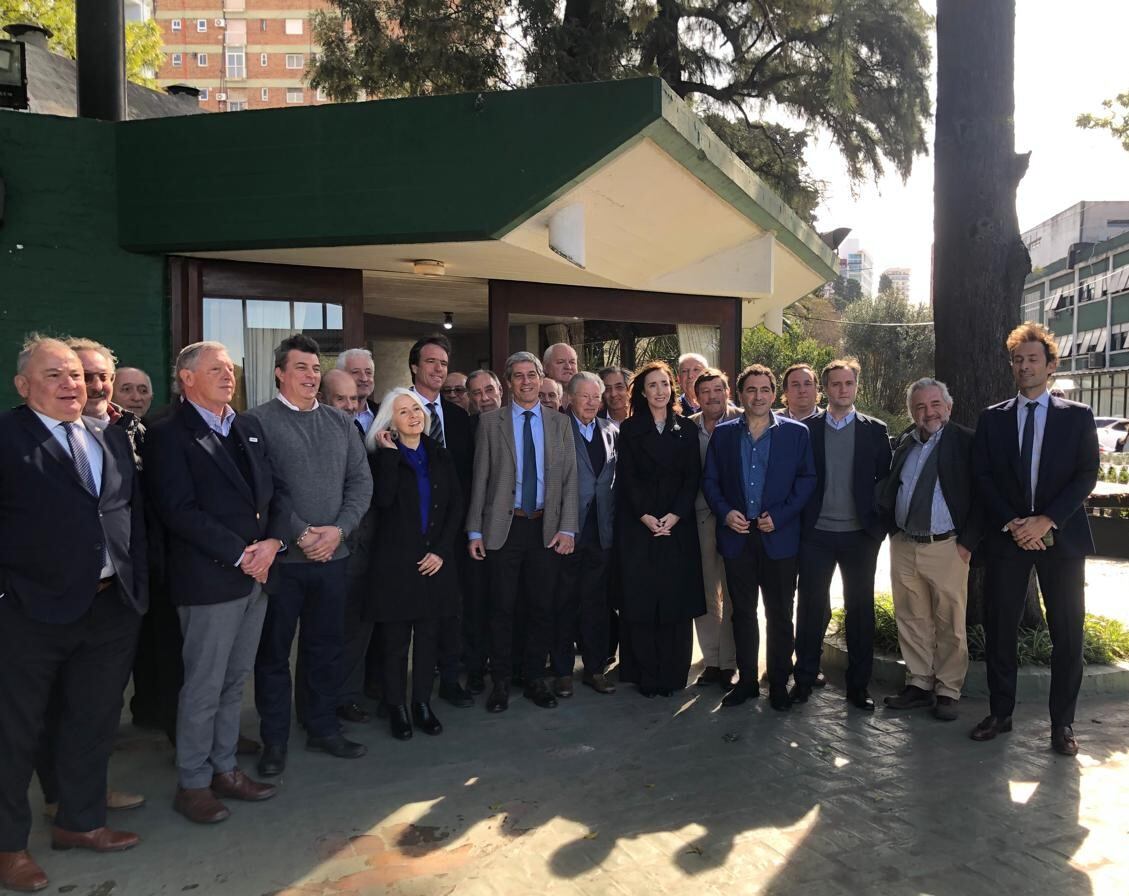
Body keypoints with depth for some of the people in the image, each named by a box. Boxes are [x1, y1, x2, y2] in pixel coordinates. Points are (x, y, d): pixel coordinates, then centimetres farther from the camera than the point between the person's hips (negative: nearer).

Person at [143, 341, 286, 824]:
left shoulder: (249, 426, 12)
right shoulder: (169, 435, -8)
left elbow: (275, 490, 10)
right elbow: (179, 511, -16)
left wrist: (272, 541, -7)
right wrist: (241, 554, -16)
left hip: (256, 573, 7)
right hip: (208, 579, -6)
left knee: (235, 680, 16)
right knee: (203, 687, 4)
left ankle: (224, 768, 29)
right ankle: (193, 783, 21)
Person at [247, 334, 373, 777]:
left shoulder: (340, 422, 10)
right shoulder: (258, 420, -5)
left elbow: (361, 481, 6)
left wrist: (338, 529, -8)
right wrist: (300, 534, -15)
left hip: (332, 554, 4)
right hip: (281, 556, -4)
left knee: (326, 647, 14)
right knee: (273, 652, 8)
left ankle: (324, 728, 30)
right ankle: (274, 740, 23)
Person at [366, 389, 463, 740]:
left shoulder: (440, 456, 9)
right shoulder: (382, 456, -1)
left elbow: (456, 505, 6)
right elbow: (383, 499, -19)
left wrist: (441, 550, -4)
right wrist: (389, 453, -14)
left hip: (435, 561, 3)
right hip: (396, 562, -3)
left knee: (428, 636, 7)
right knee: (395, 639, 2)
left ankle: (422, 703, 19)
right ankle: (396, 707, 16)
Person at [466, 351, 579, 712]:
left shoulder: (559, 422, 7)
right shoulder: (490, 422, 2)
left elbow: (570, 479, 4)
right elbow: (480, 478, 0)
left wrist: (567, 528, -4)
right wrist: (474, 531, -3)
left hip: (546, 528, 2)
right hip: (503, 527, -2)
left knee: (542, 608, 8)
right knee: (502, 608, 5)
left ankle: (535, 679, 23)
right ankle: (500, 681, 19)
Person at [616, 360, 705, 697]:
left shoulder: (687, 429, 9)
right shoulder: (630, 429, 5)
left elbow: (692, 477, 2)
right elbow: (628, 479, -1)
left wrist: (674, 515, -10)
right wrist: (646, 516, -11)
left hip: (678, 525, 1)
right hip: (638, 525, -1)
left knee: (676, 599, 2)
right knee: (640, 599, -1)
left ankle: (672, 674, 12)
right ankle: (646, 674, 9)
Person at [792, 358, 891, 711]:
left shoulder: (875, 430, 5)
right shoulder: (806, 428, 3)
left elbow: (886, 479, 4)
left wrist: (880, 525, -4)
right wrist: (798, 522, -3)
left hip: (860, 535, 1)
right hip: (816, 534, 0)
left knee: (860, 609, 7)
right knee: (811, 607, 4)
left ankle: (858, 685, 20)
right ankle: (804, 679, 17)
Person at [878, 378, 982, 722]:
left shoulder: (966, 443, -4)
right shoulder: (903, 444, 10)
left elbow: (980, 496, -6)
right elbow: (887, 491, 17)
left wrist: (968, 542, -11)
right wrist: (892, 529, 6)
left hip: (946, 548, -4)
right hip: (903, 546, 5)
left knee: (949, 623, 3)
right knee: (911, 621, 11)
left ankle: (947, 692, 15)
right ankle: (918, 684, 23)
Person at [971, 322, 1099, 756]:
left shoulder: (1077, 416, 4)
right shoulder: (992, 418, 7)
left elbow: (1087, 475, -3)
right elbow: (983, 477, 2)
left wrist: (1047, 520, -14)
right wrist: (1013, 523, -10)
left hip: (1061, 537, -1)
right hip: (1006, 537, 1)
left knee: (1067, 633, 4)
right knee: (999, 629, 5)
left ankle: (1062, 722, 17)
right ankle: (1000, 712, 18)